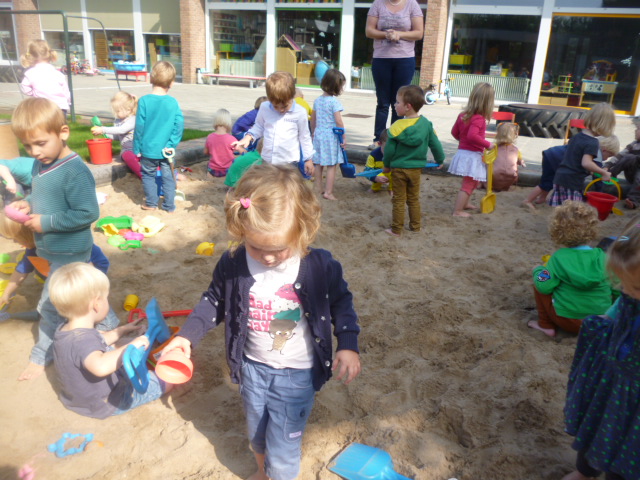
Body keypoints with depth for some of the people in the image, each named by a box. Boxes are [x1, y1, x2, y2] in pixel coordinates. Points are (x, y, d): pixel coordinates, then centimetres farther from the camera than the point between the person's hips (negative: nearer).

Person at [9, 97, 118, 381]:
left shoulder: (74, 172, -24)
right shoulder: (41, 165, 4)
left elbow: (88, 213, -26)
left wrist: (45, 222, -22)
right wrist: (27, 204, -3)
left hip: (68, 253, -8)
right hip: (50, 249, 8)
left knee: (51, 306, 5)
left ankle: (42, 355, 24)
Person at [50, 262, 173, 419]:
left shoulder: (62, 330, -6)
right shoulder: (83, 339, -37)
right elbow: (101, 366, -57)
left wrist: (122, 330, 15)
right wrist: (131, 346, -46)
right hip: (107, 404, -9)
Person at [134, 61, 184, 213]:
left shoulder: (144, 101, -11)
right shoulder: (173, 102, -8)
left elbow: (139, 127, -8)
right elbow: (179, 124, -9)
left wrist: (137, 148, 1)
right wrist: (171, 144, -2)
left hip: (148, 149, -1)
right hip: (166, 149, 1)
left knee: (148, 175, 16)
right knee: (168, 176, 12)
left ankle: (151, 203, 24)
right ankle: (169, 205, 18)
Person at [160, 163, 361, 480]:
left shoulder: (320, 266, -21)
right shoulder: (232, 265, -15)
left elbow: (340, 302, -4)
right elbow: (215, 302, 3)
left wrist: (348, 345, -13)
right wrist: (187, 335, -5)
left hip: (296, 374, -3)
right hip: (252, 367, 4)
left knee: (282, 450, 6)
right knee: (256, 434, 27)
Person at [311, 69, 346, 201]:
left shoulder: (317, 100, 7)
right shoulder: (334, 101, -13)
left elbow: (313, 119, 14)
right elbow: (338, 121, -17)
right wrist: (344, 137, -9)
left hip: (318, 134, 7)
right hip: (331, 136, -7)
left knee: (318, 164, 13)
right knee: (331, 165, 0)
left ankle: (319, 189, 24)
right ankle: (328, 192, 0)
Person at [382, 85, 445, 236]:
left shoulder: (397, 127, -17)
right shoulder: (426, 124, -6)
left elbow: (389, 149, -12)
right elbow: (435, 144, 1)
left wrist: (386, 165, 5)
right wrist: (439, 160, 18)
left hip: (399, 168, -3)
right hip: (416, 168, 4)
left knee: (399, 200, 7)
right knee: (414, 199, 19)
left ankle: (396, 229, 13)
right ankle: (415, 226, 27)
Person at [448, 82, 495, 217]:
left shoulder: (463, 115, 5)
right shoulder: (479, 119, -21)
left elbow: (454, 132, 13)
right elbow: (472, 136, -34)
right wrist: (487, 144, -23)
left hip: (463, 151, 9)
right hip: (472, 155, -9)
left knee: (471, 181, 26)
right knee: (468, 184, -1)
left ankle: (465, 203, 39)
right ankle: (457, 211, 2)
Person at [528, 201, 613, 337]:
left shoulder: (559, 257, -13)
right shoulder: (601, 256, -4)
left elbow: (544, 286, -16)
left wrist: (538, 270, 5)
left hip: (568, 320, -4)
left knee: (537, 283, 10)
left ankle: (546, 325, 13)